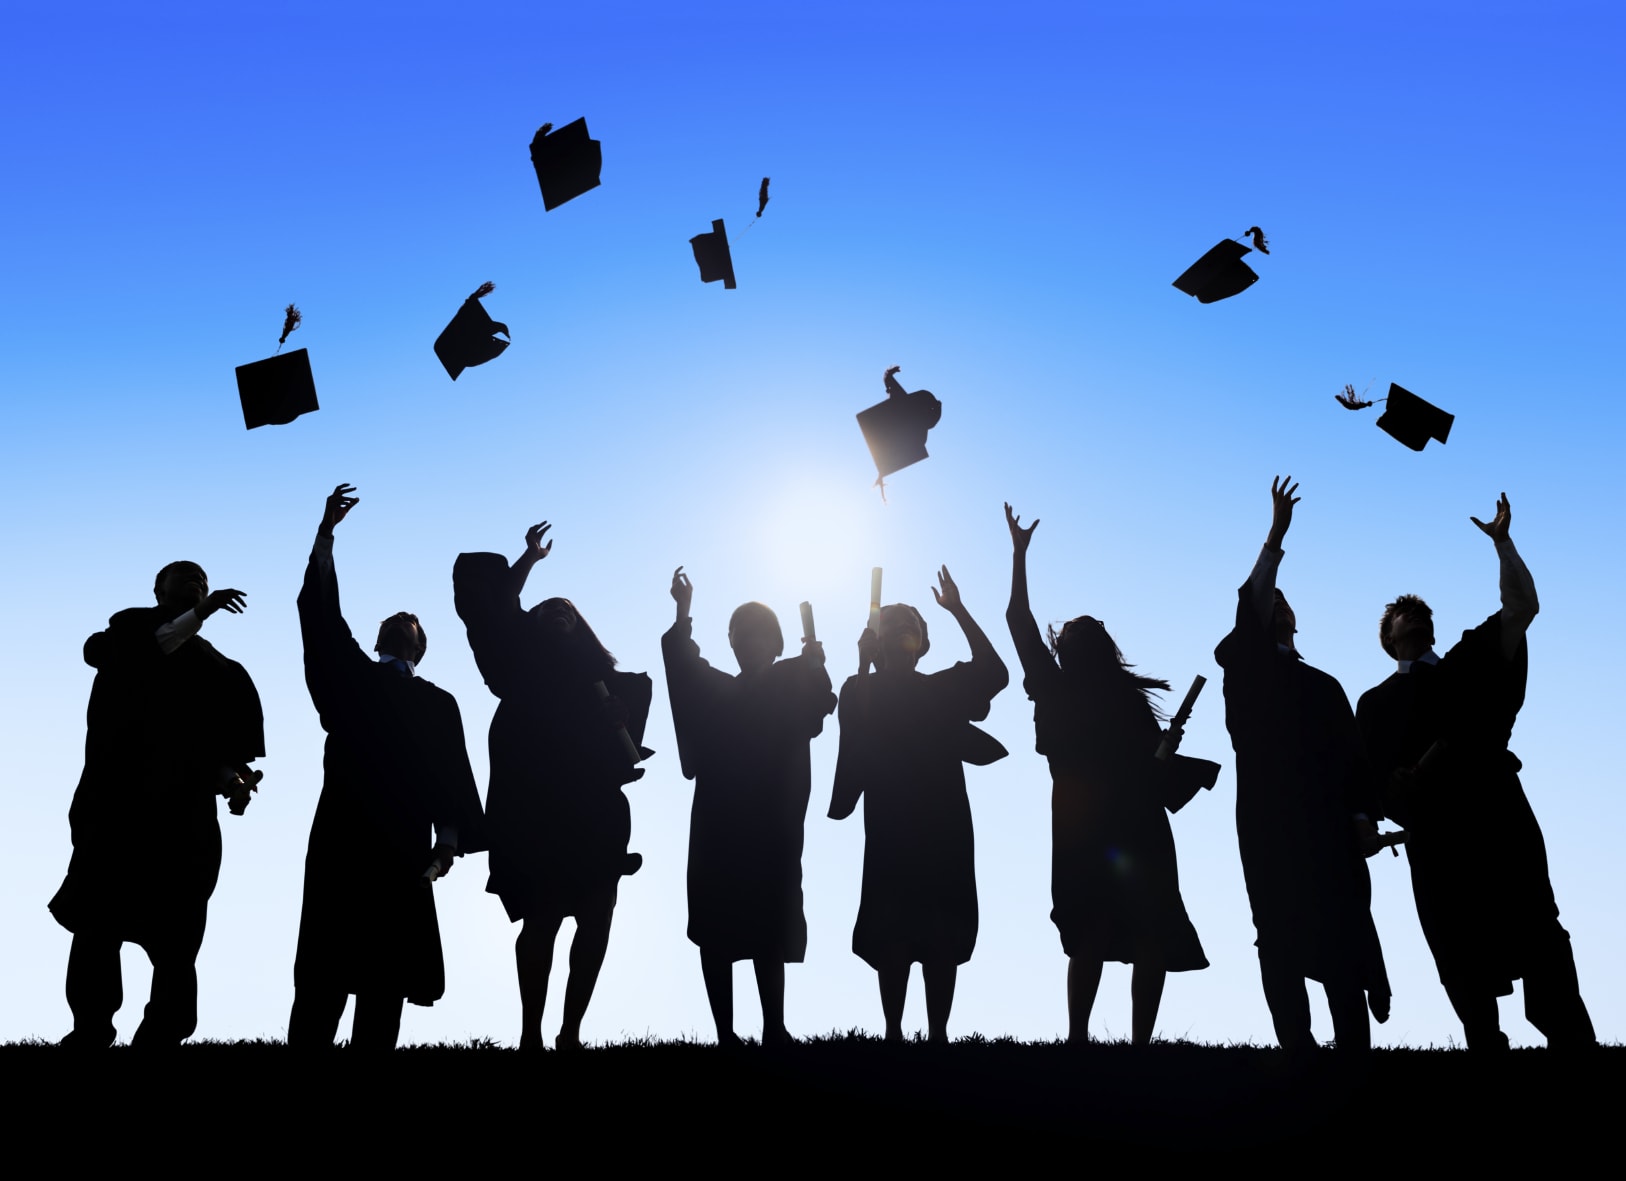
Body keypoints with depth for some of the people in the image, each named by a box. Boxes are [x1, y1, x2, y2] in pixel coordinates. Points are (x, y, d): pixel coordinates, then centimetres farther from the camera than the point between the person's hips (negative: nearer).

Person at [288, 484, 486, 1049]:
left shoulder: (438, 703, 16)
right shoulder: (350, 679, 16)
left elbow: (452, 771, 6)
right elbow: (319, 614, 8)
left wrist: (450, 836, -9)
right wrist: (325, 533, 1)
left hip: (403, 849, 1)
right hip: (340, 841, 0)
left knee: (385, 980, 0)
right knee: (324, 972, -4)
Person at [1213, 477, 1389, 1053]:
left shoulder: (1323, 685, 19)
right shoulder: (1246, 674, 9)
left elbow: (1353, 756, 12)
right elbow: (1249, 607, -7)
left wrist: (1363, 816, -2)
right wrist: (1276, 535, -13)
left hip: (1329, 827, 2)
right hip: (1268, 828, -2)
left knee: (1343, 940, -3)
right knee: (1281, 945, -2)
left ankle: (1355, 1046, 2)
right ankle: (1297, 1047, 2)